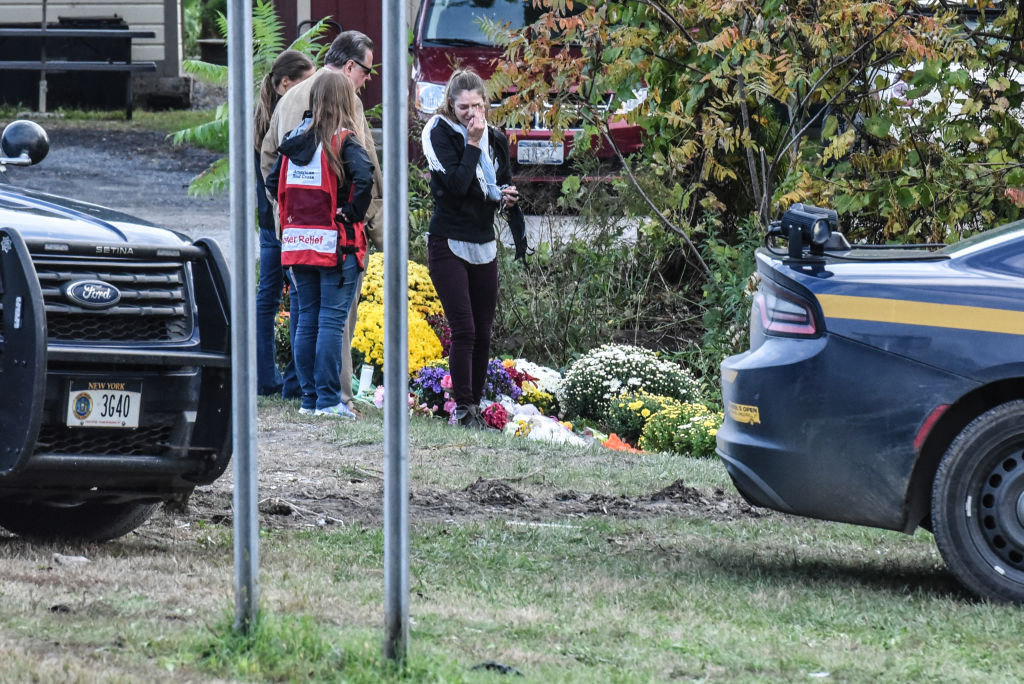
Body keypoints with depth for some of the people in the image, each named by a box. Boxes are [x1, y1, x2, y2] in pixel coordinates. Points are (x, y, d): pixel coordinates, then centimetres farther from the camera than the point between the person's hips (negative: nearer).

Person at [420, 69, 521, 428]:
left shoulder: (496, 139, 8)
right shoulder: (439, 133, -9)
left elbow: (503, 184, 20)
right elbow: (455, 186, -20)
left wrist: (507, 195, -3)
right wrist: (473, 144, -19)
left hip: (484, 244, 6)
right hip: (448, 244, -6)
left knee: (483, 333, 7)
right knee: (463, 330, -11)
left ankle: (476, 403, 15)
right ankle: (463, 408, -6)